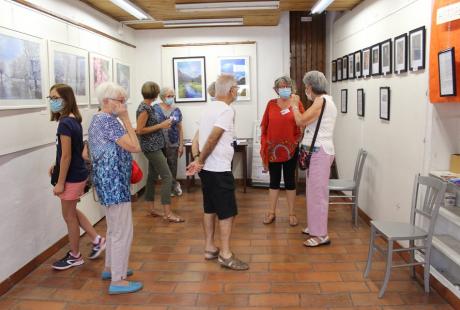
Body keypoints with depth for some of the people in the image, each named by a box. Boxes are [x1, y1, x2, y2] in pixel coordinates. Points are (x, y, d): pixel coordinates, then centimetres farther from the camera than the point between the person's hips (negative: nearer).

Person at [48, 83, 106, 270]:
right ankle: (97, 240, 28)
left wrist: (60, 182, -17)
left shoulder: (64, 123, -21)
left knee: (69, 215, 7)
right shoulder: (74, 120, 6)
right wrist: (56, 166, 12)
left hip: (72, 177, -9)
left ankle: (74, 256, 24)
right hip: (78, 174, 9)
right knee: (72, 212, 23)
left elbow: (66, 156, -22)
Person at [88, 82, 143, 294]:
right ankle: (118, 281, 5)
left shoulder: (97, 119, 13)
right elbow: (134, 147, -21)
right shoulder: (108, 121, -18)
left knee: (114, 228, 22)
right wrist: (126, 119, -17)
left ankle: (110, 268, 35)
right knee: (122, 231, -3)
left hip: (108, 180, 11)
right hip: (114, 182, -11)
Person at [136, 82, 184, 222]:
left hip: (154, 147, 10)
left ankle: (152, 209, 23)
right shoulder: (144, 108, -17)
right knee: (167, 177, -10)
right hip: (151, 147, -10)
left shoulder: (147, 106, 10)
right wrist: (160, 126, -18)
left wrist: (162, 124, 10)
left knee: (152, 176, 14)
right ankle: (168, 213, -9)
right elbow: (140, 130, -19)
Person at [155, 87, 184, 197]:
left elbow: (180, 128, 4)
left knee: (172, 166, 4)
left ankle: (171, 186, 21)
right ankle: (174, 185, 22)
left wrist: (181, 145, 1)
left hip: (173, 144, 1)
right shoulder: (155, 108, -1)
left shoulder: (176, 110, 3)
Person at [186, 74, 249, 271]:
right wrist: (201, 161, -11)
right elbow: (212, 139, -21)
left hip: (207, 169, 9)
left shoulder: (209, 108, 13)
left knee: (210, 208, 15)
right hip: (219, 170, -9)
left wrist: (197, 160, 1)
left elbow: (197, 138, 10)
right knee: (228, 212, -2)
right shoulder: (226, 110, -15)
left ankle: (209, 248, 24)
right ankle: (225, 255, 2)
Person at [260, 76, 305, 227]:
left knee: (290, 180, 9)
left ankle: (292, 213, 20)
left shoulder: (297, 103, -2)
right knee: (274, 181, 11)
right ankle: (271, 213, 21)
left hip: (290, 148, -1)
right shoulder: (271, 104, 3)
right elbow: (264, 125, 4)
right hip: (273, 148, 2)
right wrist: (263, 145, 1)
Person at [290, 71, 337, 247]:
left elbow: (300, 121, -15)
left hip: (320, 152, -10)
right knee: (315, 191, 15)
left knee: (318, 192, -7)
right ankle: (315, 227, 26)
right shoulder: (324, 101, 19)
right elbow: (308, 122, 14)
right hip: (317, 151, 10)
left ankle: (321, 235, -2)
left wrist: (294, 105, -3)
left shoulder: (321, 100, -13)